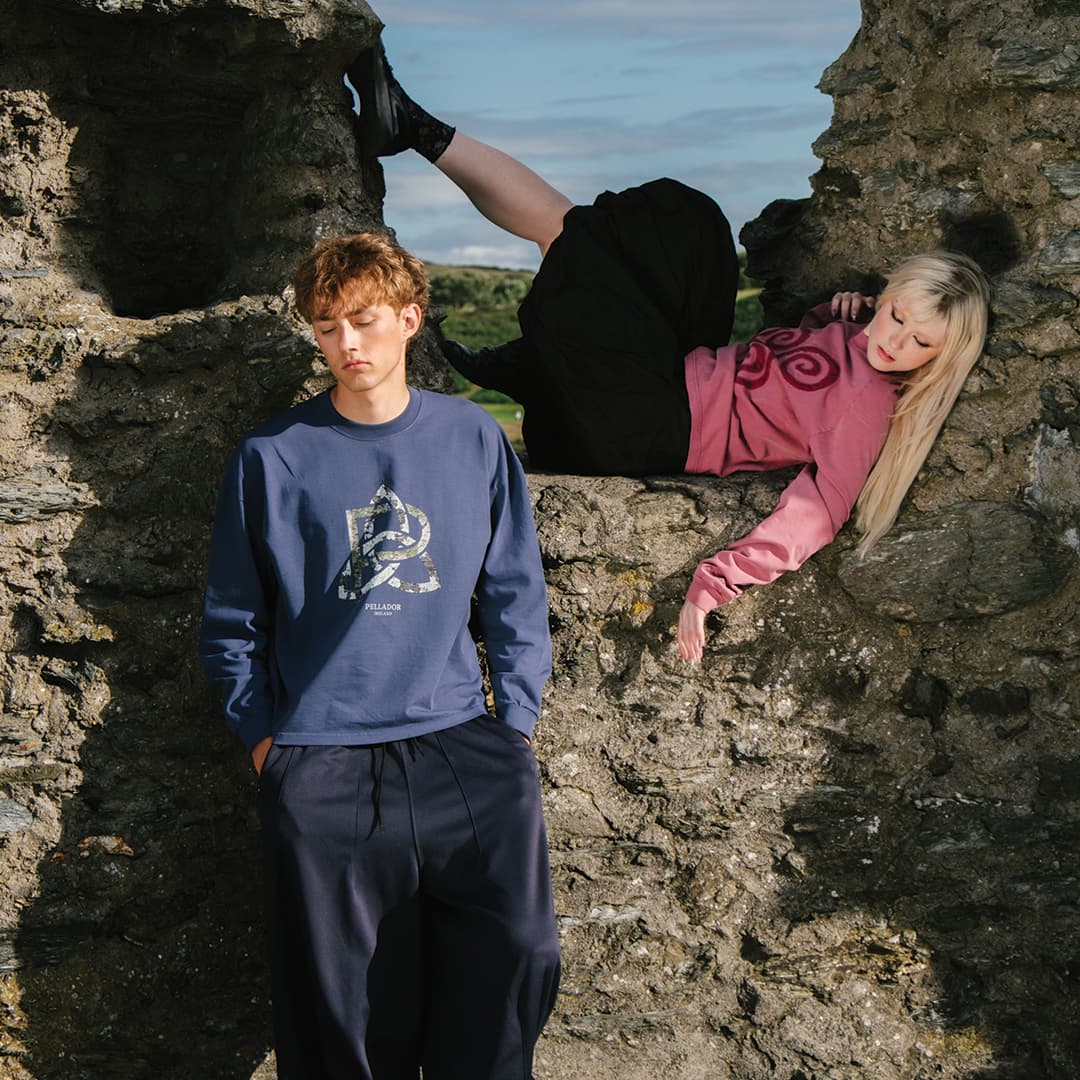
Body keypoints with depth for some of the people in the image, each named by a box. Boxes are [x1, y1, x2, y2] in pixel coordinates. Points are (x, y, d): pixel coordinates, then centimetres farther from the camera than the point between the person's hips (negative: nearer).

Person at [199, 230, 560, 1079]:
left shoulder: (474, 439, 6)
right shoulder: (274, 457, 2)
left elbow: (515, 595, 11)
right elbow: (233, 623, 10)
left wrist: (515, 723, 6)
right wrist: (264, 737, 4)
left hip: (461, 741, 1)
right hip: (323, 766, -1)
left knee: (519, 950, -15)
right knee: (352, 1010, 2)